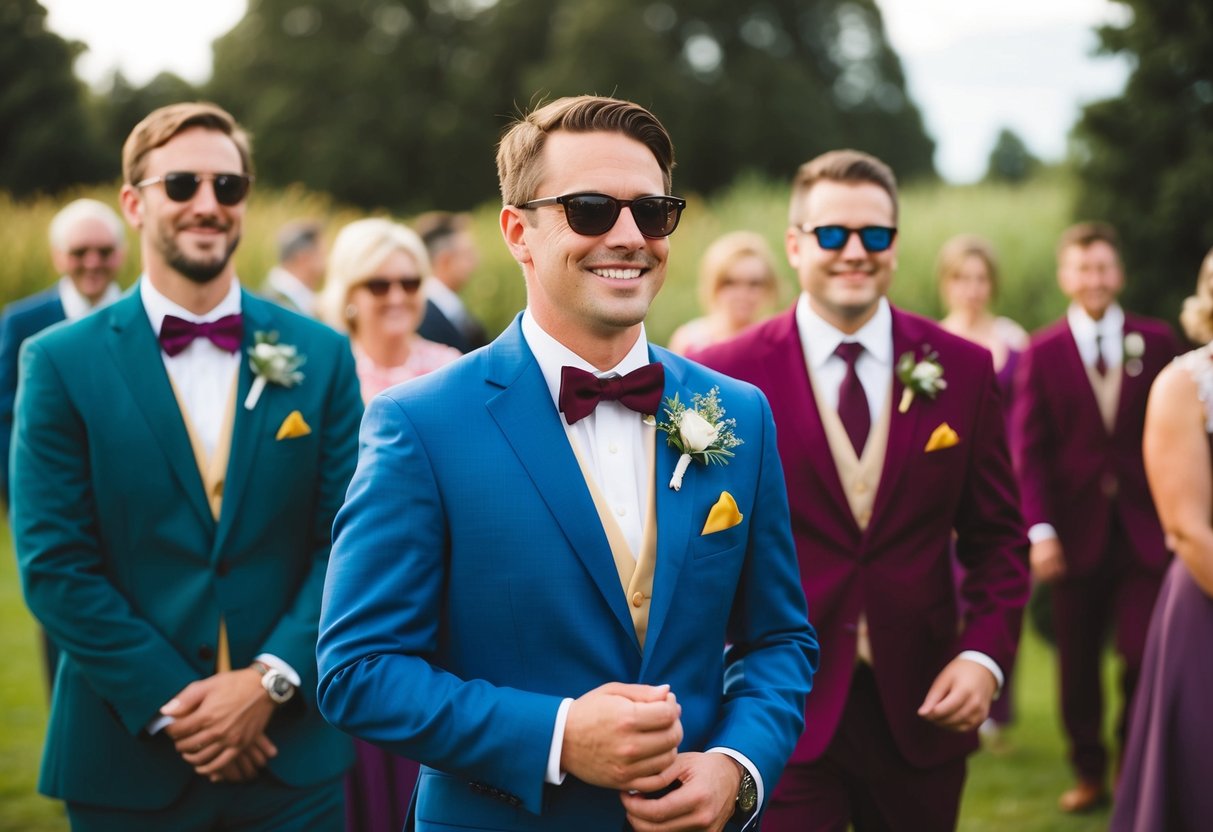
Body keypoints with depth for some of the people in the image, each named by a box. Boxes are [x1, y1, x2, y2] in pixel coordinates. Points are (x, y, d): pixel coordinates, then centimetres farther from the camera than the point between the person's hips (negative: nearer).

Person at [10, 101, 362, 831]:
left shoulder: (320, 357, 4)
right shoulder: (61, 362, -1)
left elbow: (346, 544, 1)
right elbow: (54, 564, -6)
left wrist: (271, 680, -11)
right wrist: (170, 704, -12)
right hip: (128, 756, -1)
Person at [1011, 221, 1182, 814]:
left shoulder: (1155, 341, 4)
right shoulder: (1042, 352, 2)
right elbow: (1028, 449, -2)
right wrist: (1039, 530, -11)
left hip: (1144, 530, 0)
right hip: (1076, 532, 0)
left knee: (1144, 658, -2)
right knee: (1077, 662, 7)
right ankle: (1089, 774, 21)